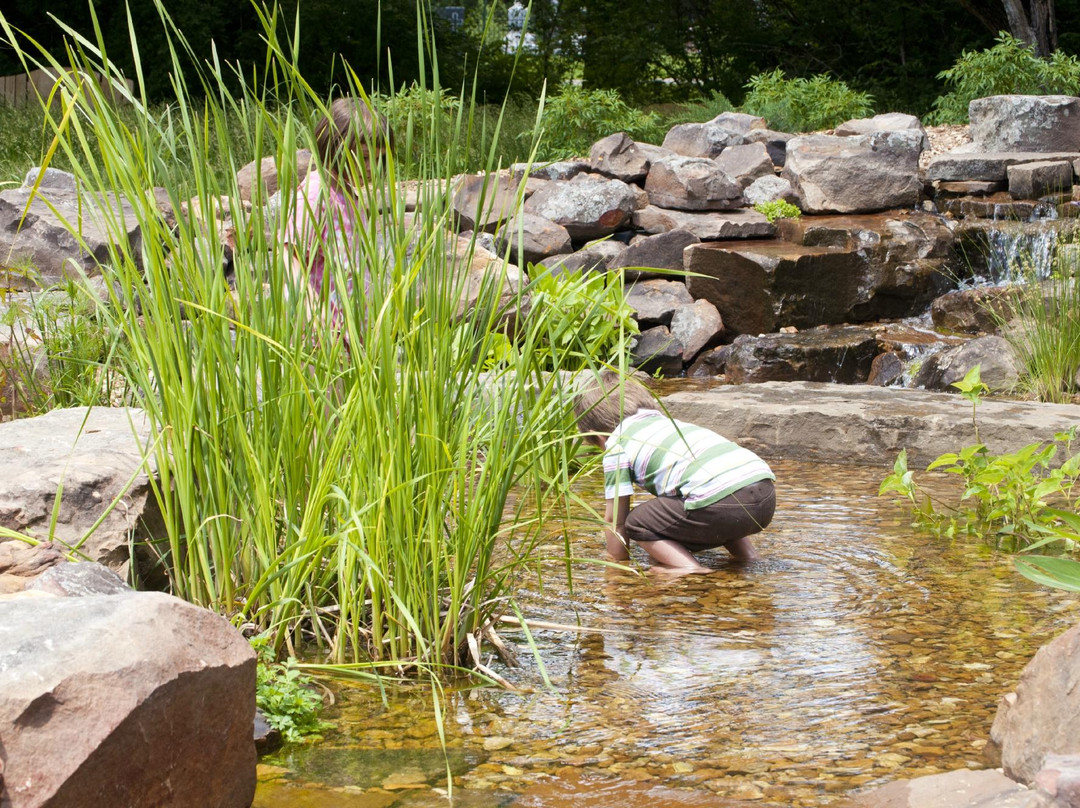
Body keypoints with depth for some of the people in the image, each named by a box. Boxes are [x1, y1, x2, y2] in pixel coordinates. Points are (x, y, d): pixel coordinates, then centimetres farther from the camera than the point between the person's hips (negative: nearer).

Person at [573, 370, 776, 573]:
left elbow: (614, 521, 17)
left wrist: (618, 560, 32)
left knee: (637, 522, 8)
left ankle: (687, 566, -9)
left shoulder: (617, 444, 13)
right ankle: (745, 553, 27)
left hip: (720, 502, -8)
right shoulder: (668, 421, 34)